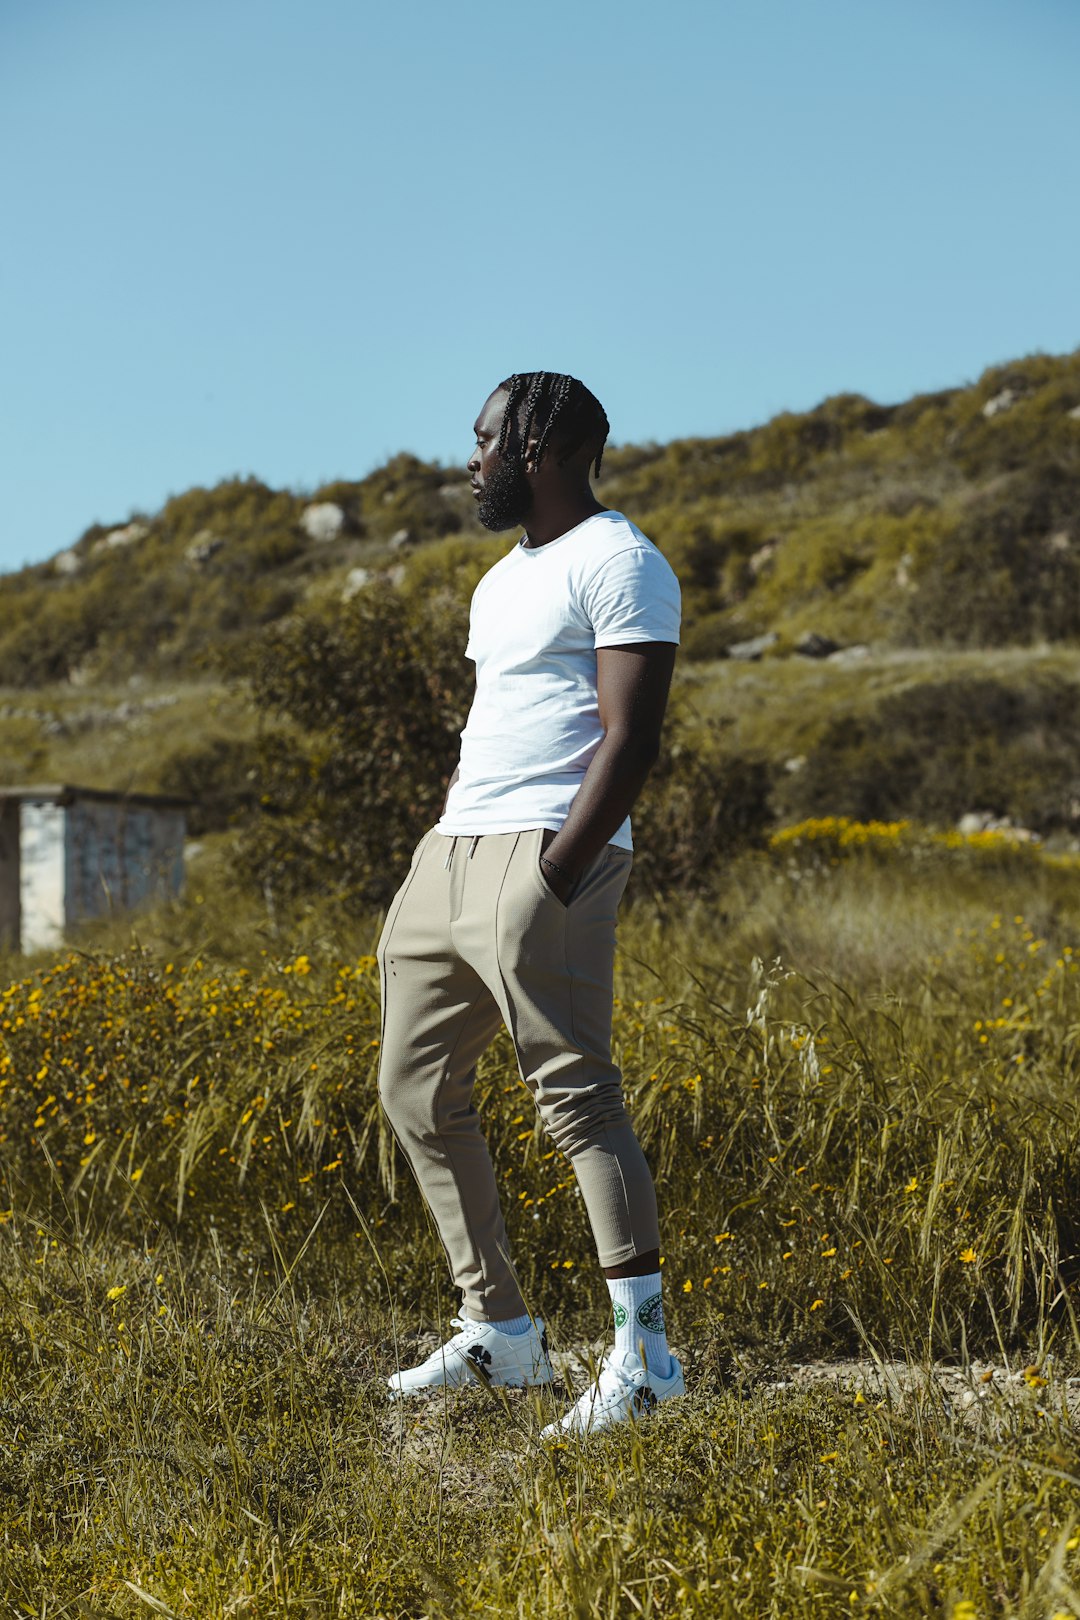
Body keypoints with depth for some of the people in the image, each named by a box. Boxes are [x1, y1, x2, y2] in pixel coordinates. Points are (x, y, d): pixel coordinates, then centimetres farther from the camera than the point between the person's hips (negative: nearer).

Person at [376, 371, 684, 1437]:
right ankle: (500, 1331, 17)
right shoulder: (502, 581, 24)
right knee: (415, 1091, 9)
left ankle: (642, 1347, -13)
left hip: (544, 851, -10)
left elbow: (630, 739, -15)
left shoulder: (617, 563, -6)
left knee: (573, 1090, -15)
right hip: (453, 850, 10)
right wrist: (435, 862, 16)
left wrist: (553, 876, -23)